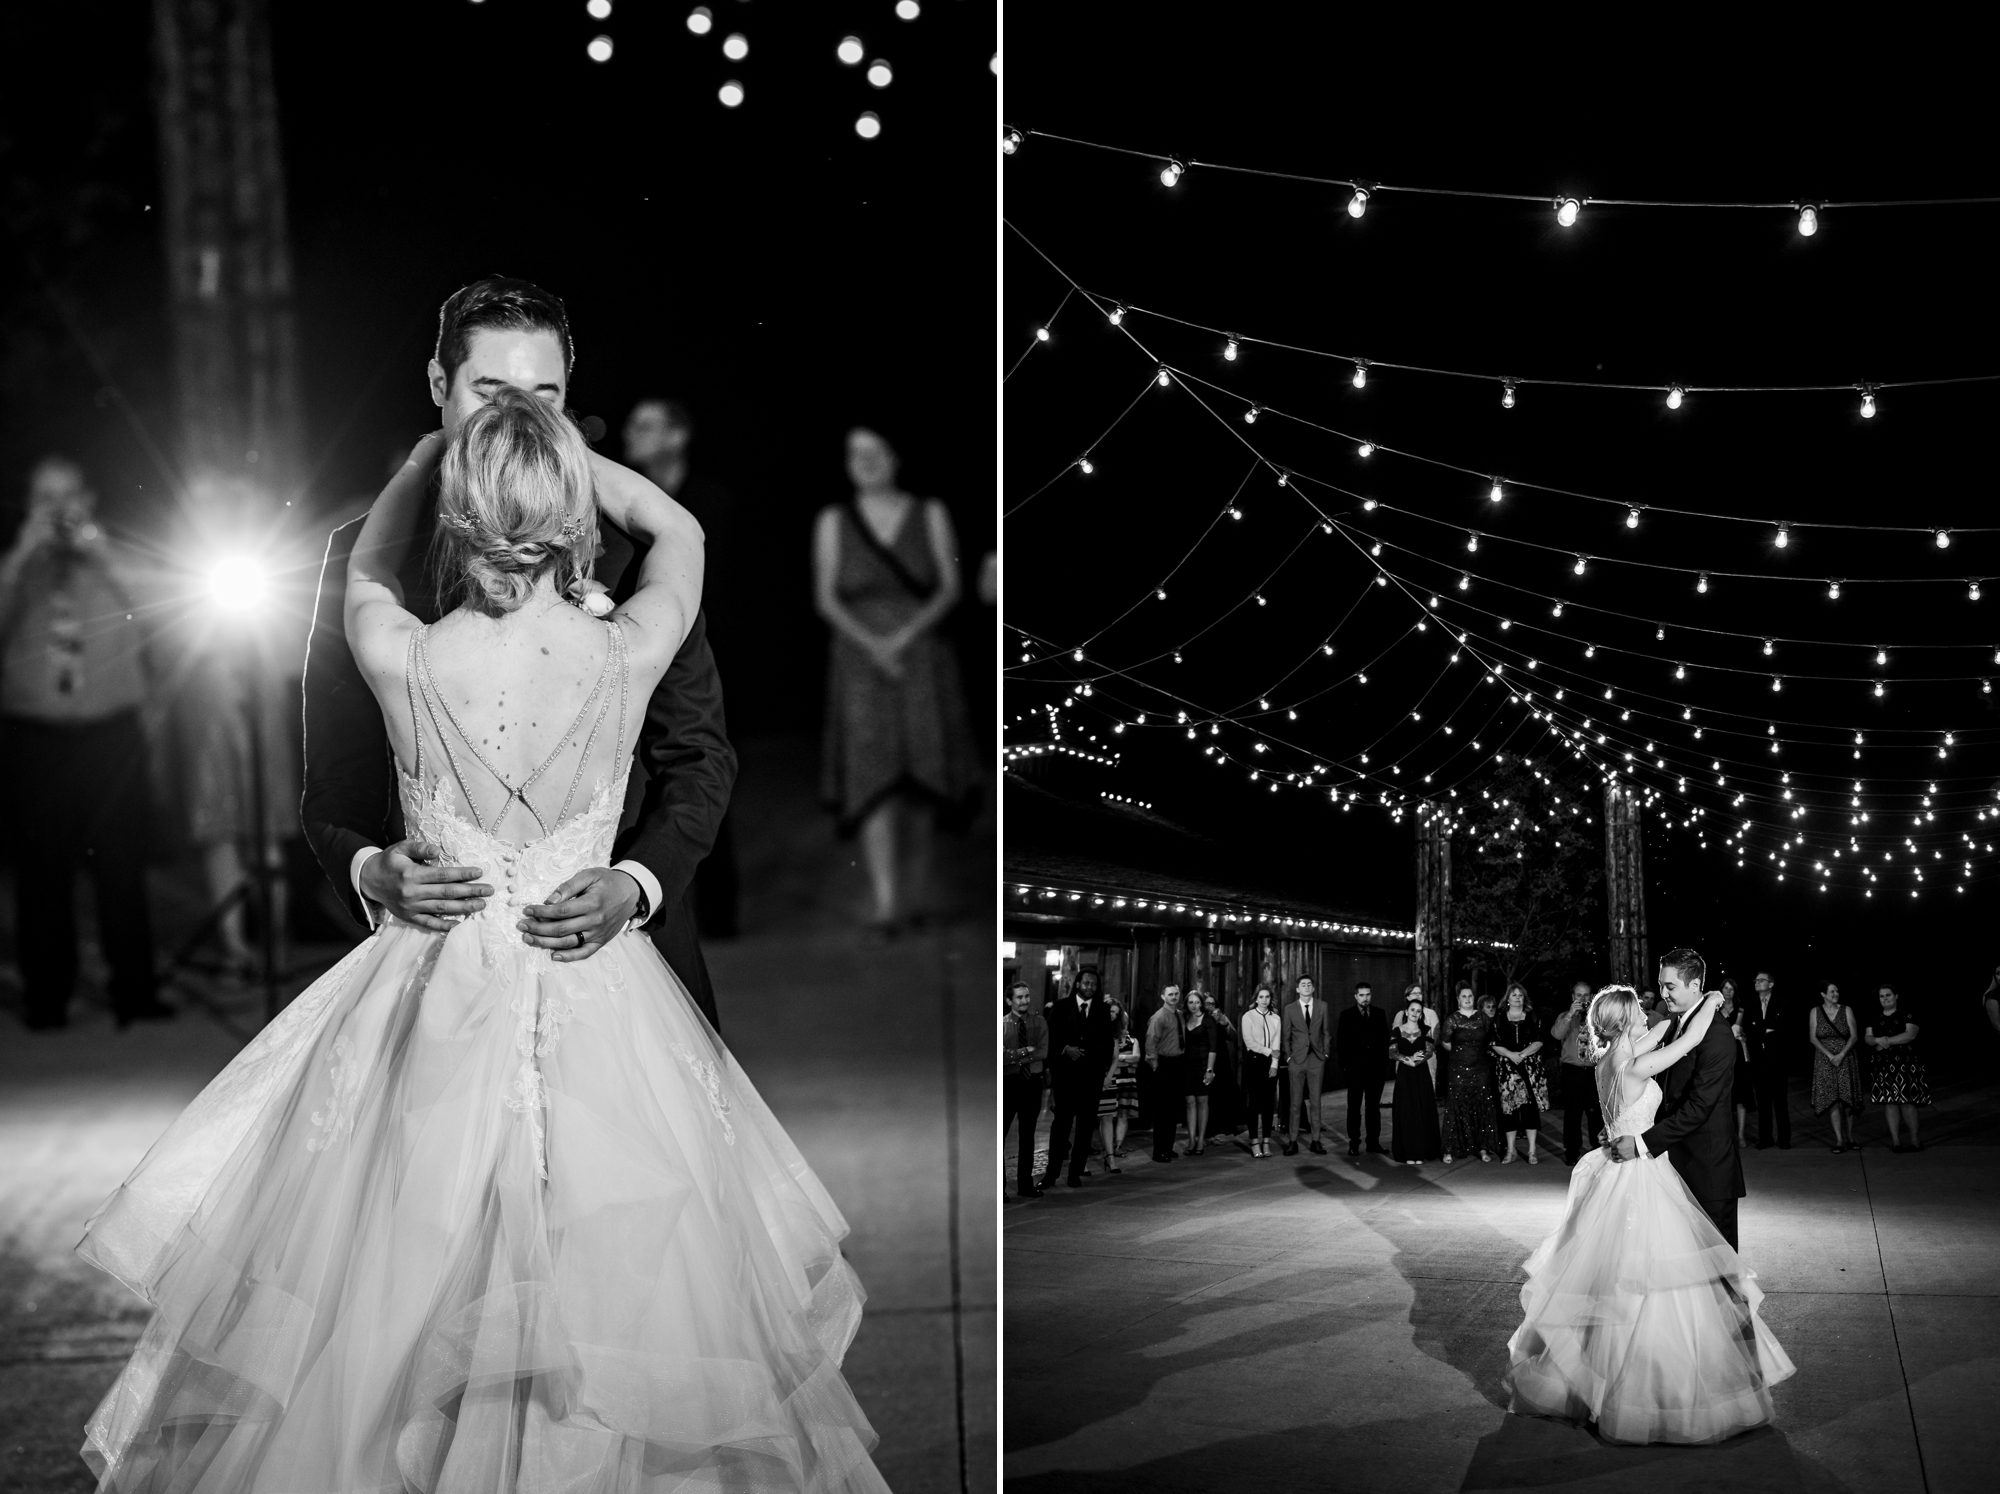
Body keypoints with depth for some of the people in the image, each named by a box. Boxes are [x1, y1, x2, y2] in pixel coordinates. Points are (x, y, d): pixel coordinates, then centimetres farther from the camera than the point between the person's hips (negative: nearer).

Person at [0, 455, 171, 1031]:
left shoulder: (113, 562, 9)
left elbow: (154, 611, -8)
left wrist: (98, 550, -13)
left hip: (112, 731, 0)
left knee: (122, 865, -2)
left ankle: (134, 991, 6)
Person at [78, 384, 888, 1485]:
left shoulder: (402, 662, -17)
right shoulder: (628, 657, -16)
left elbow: (365, 565, 9)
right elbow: (680, 534, 7)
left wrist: (440, 443, 8)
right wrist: (563, 447, 8)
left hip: (437, 1001, 0)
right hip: (598, 1003, 0)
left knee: (406, 1278, 17)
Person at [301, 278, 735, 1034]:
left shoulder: (635, 542, 0)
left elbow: (700, 755, 2)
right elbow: (333, 780, 4)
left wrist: (634, 884, -15)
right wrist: (372, 872, -17)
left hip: (616, 937, 0)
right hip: (438, 938, 0)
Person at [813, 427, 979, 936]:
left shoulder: (931, 516, 5)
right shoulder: (833, 521, 5)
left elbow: (950, 589, 0)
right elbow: (826, 598, 0)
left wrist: (905, 638, -14)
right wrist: (872, 646, -14)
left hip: (923, 659, 1)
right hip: (860, 663, -1)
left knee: (922, 771, -3)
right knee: (873, 776, -13)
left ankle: (918, 885, 19)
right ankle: (884, 903, -21)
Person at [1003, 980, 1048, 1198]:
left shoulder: (1038, 1022, 3)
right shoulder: (1002, 1024, -4)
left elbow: (1043, 1052, -8)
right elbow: (1002, 1056, -14)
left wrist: (1014, 1056, -15)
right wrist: (1025, 1052, -17)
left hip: (1032, 1082, 3)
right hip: (1008, 1082, -3)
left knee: (1028, 1135, 12)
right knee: (1000, 1133, -6)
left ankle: (1025, 1184, 20)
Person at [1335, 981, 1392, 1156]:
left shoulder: (1380, 1014, 9)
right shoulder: (1346, 1016, 3)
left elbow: (1385, 1040, 8)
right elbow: (1341, 1042, 2)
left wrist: (1384, 1063, 0)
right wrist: (1344, 1064, -6)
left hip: (1376, 1067, 2)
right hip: (1355, 1067, -2)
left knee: (1374, 1106, 7)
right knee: (1354, 1107, 1)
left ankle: (1374, 1142, 11)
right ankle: (1354, 1143, 4)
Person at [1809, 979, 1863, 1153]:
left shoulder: (1846, 1011, 3)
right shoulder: (1815, 1012, 3)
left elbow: (1854, 1036, -1)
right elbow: (1813, 1037, -1)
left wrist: (1842, 1055, -13)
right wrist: (1829, 1055, -12)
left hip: (1846, 1058, 1)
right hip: (1824, 1059, -1)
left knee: (1847, 1100, -1)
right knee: (1832, 1100, -8)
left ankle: (1849, 1138, 7)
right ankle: (1839, 1140, -8)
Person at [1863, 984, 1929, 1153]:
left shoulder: (1907, 1016, 2)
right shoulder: (1874, 1019, 14)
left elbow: (1910, 1034, -11)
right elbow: (1867, 1038, 7)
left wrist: (1888, 1041, -13)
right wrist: (1878, 1040, -15)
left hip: (1905, 1063, -3)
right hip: (1883, 1065, 3)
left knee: (1906, 1101, -5)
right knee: (1889, 1102, 0)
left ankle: (1915, 1140, 6)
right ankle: (1895, 1140, 4)